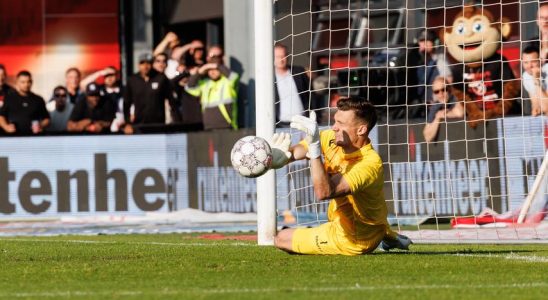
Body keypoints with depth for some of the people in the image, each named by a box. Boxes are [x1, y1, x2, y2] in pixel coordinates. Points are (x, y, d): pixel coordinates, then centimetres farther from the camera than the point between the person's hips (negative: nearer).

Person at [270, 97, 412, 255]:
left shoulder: (370, 163, -36)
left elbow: (324, 192, -46)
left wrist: (314, 146, -52)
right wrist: (279, 156, -37)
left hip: (352, 241, -8)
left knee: (281, 239, 1)